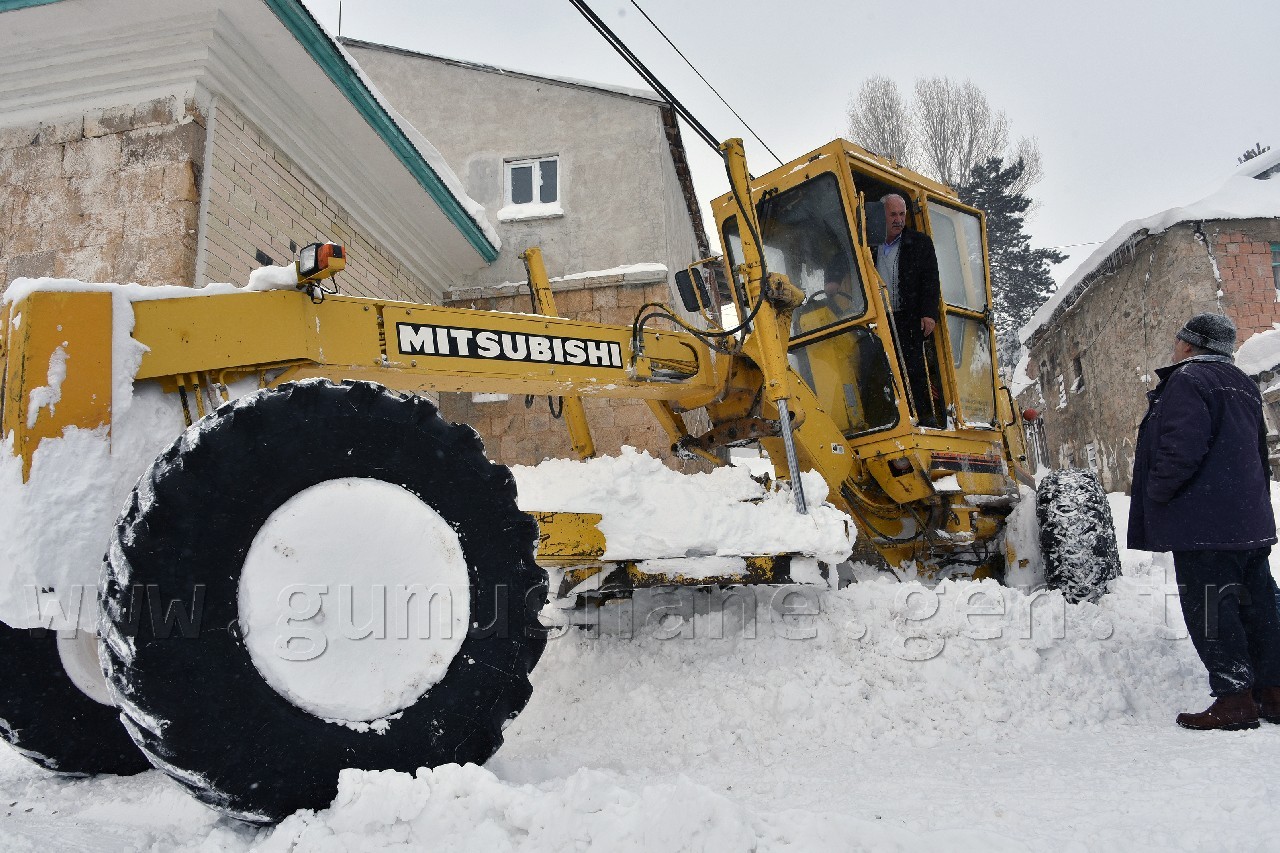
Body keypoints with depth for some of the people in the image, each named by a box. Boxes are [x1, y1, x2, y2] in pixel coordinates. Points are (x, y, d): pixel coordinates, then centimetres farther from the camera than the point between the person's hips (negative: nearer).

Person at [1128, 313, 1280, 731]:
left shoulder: (1187, 381, -10)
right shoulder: (1244, 386, 20)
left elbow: (1181, 448, -23)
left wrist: (1155, 493, -11)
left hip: (1204, 524, -10)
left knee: (1209, 609, -6)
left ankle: (1234, 698, -5)